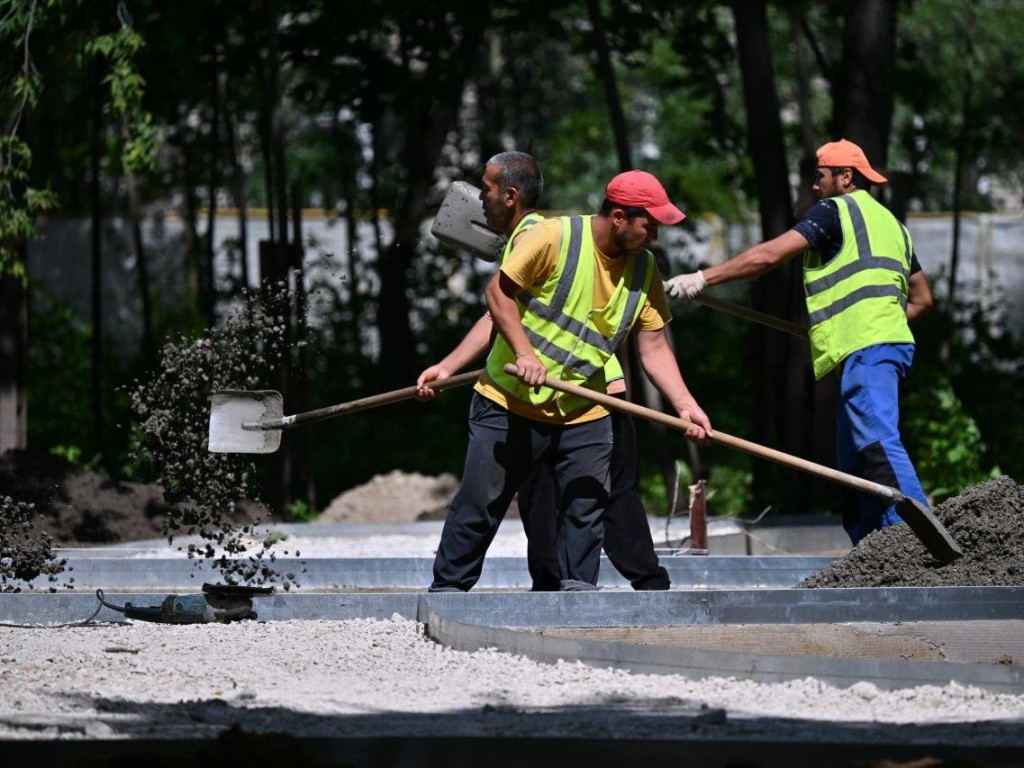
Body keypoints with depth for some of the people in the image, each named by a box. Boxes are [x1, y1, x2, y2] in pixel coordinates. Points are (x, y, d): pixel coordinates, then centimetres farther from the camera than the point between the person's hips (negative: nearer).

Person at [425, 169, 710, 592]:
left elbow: (653, 347, 1)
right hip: (511, 402, -4)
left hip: (584, 414, 4)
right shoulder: (553, 238, -15)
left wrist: (686, 406, -12)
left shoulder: (644, 269, 1)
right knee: (480, 504, 0)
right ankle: (447, 589, 10)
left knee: (586, 508, -1)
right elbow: (499, 291, -12)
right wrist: (524, 353, -24)